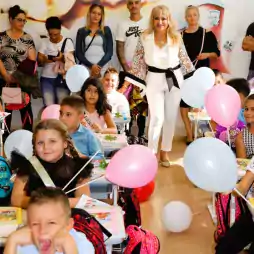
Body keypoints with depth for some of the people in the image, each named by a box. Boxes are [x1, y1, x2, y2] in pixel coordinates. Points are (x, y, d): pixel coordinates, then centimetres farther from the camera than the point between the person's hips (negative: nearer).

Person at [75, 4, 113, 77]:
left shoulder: (106, 30, 9)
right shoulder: (81, 31, 10)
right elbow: (78, 53, 4)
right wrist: (91, 65, -10)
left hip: (102, 68, 0)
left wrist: (99, 66, -10)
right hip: (86, 68, 0)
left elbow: (110, 51, 3)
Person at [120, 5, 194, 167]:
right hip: (155, 79, -2)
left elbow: (184, 59, 4)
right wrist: (127, 83, -6)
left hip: (174, 79, 2)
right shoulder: (145, 38, -8)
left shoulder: (176, 37, -5)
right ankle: (151, 153, 6)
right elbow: (138, 61, -3)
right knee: (157, 118, -7)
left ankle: (165, 151, 25)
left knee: (171, 117, 8)